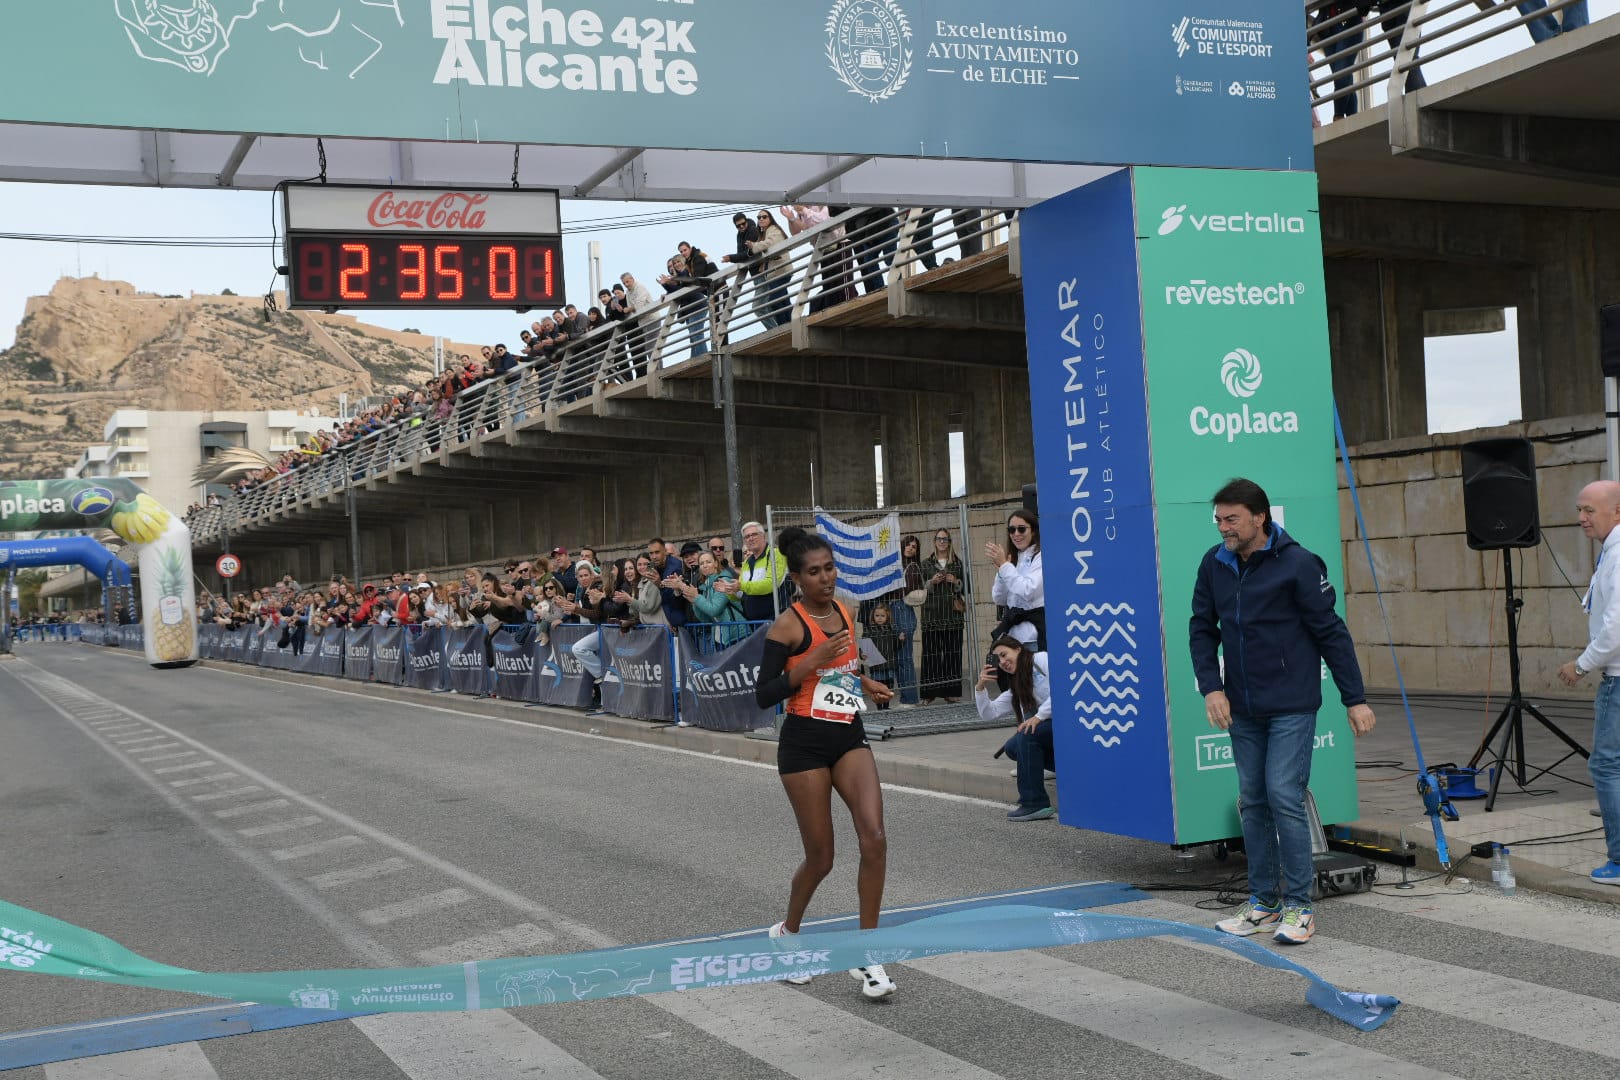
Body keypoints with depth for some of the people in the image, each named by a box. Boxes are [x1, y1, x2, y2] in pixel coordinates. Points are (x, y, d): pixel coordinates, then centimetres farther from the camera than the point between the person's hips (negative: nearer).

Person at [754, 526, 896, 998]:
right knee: (821, 858, 3)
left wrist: (865, 683, 9)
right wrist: (810, 664, -22)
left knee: (874, 838, -14)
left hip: (849, 738, 5)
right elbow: (763, 696, -13)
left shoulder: (844, 613, 8)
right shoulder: (787, 625, -11)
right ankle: (788, 933, 33)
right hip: (805, 744, -5)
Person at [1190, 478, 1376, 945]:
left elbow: (1331, 632, -8)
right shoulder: (1214, 564, 2)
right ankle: (1263, 902, 19)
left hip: (1292, 707, -5)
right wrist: (1211, 687, -4)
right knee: (1252, 802, 9)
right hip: (1242, 710, 6)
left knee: (1284, 797, -9)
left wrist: (1355, 698, -8)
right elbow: (1202, 629, 9)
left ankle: (1298, 907, 0)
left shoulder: (1297, 564, -13)